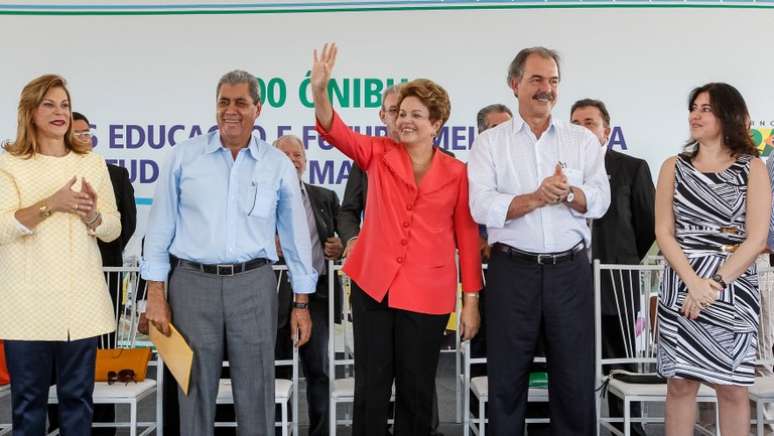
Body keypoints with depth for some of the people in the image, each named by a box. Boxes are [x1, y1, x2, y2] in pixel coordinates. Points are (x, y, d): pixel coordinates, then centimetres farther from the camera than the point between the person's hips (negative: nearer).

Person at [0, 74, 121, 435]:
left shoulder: (93, 163, 9)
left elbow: (114, 230, 8)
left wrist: (91, 215, -13)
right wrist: (51, 204, -21)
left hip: (82, 300, 2)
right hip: (29, 302, -2)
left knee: (78, 397, 9)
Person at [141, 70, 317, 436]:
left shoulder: (278, 164, 3)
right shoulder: (185, 155, 2)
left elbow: (295, 235, 7)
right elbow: (161, 226, 5)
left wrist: (302, 302, 7)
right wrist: (155, 293, 0)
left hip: (254, 285, 0)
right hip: (192, 282, 0)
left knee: (256, 392, 7)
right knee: (195, 392, 9)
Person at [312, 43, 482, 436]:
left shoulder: (456, 173, 0)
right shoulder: (378, 154, 2)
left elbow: (467, 237, 1)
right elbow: (336, 133, -15)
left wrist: (471, 301, 0)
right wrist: (319, 90, -34)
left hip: (426, 294, 0)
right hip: (373, 285, 1)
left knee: (416, 390, 11)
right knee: (370, 387, 7)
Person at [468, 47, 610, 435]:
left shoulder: (583, 140, 9)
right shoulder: (490, 142, 2)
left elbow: (600, 200, -1)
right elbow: (482, 207, -9)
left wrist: (567, 193, -20)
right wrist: (537, 198, -19)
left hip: (570, 270, 2)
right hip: (513, 270, -1)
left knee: (576, 377, 9)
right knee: (507, 377, 8)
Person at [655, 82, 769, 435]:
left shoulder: (752, 169, 3)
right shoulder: (673, 167, 8)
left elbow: (756, 239, -6)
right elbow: (664, 233, 0)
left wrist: (715, 284, -15)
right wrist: (693, 282, -14)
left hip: (733, 289, -1)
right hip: (681, 286, 1)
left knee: (732, 388, 4)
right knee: (680, 383, 4)